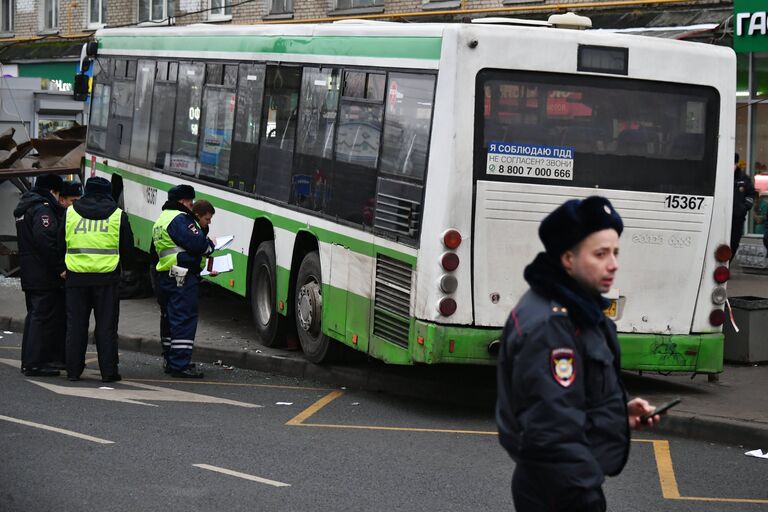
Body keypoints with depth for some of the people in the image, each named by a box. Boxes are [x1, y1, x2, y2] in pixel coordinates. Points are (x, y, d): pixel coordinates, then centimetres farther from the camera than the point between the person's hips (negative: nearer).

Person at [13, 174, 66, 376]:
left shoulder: (24, 208, 18)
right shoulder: (43, 209, -15)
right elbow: (46, 240, -25)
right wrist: (60, 267, -21)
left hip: (30, 274, 10)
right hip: (45, 276, -10)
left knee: (35, 316, 16)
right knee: (44, 317, -7)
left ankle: (29, 362, 21)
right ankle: (35, 364, -8)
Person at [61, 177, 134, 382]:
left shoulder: (70, 212, 5)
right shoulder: (118, 215, 0)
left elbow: (61, 244, 9)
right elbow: (127, 249, 5)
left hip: (76, 277, 1)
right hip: (107, 278, -1)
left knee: (75, 325, 8)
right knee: (106, 326, 3)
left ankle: (73, 370, 8)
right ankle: (108, 371, 2)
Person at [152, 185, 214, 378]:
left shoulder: (161, 220, 21)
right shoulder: (180, 219, -12)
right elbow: (196, 243, -21)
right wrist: (210, 244, 0)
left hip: (164, 275, 11)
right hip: (183, 277, -11)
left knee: (169, 318, 16)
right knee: (185, 319, -11)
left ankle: (169, 361, 24)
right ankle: (180, 364, -15)